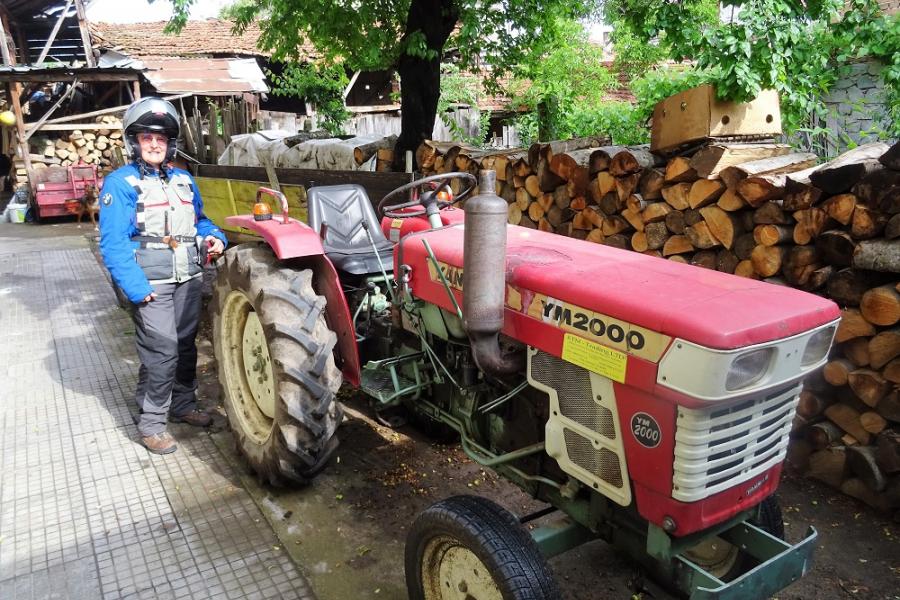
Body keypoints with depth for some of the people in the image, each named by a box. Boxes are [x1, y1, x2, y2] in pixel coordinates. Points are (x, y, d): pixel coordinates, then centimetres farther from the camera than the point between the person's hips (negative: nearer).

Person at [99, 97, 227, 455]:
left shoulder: (184, 181, 13)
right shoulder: (120, 184, -8)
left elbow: (199, 221, 24)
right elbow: (113, 243, -14)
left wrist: (214, 236, 1)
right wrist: (135, 287, -22)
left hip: (188, 279, 7)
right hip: (151, 284, -6)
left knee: (185, 344, 14)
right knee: (162, 350, -9)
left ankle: (182, 405, 31)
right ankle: (151, 423, 5)